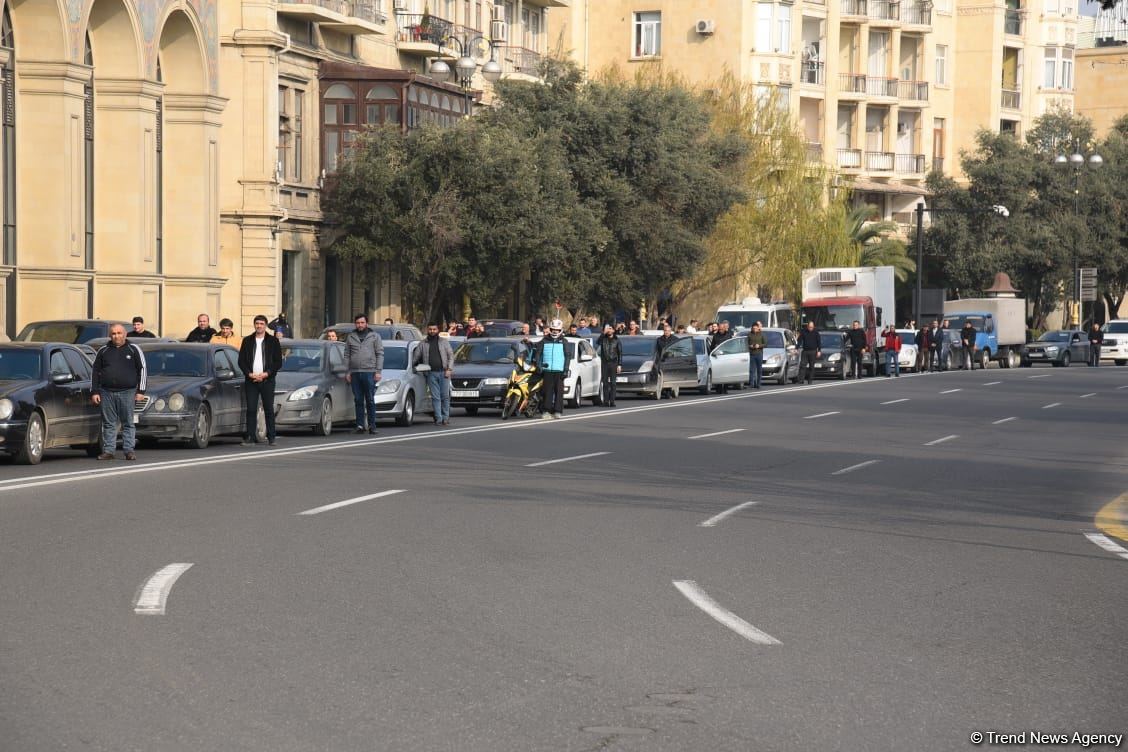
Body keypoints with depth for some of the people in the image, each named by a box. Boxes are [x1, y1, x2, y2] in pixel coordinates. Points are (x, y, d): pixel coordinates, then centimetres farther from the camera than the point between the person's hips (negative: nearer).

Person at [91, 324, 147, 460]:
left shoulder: (134, 349, 6)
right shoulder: (103, 351, 11)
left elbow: (142, 370, 4)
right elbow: (95, 371, 13)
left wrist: (140, 391, -2)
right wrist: (94, 392, 5)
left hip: (127, 392, -2)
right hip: (106, 392, 2)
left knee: (128, 423, 0)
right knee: (108, 423, 3)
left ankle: (129, 450, 2)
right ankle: (108, 451, 6)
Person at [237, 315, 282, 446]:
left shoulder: (273, 341, 5)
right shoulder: (247, 341, 9)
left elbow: (278, 362, 2)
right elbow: (241, 360, 7)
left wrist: (266, 374, -10)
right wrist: (250, 374, -7)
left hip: (267, 380, -1)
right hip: (251, 380, 1)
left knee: (269, 409, 1)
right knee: (251, 409, -2)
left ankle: (272, 437, 8)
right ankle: (250, 437, 0)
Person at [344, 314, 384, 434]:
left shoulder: (374, 336, 7)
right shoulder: (350, 337, 13)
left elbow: (380, 354, 3)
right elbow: (347, 355, 14)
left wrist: (378, 371, -6)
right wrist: (347, 372, 6)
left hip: (369, 372, -2)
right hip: (355, 373, 2)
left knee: (370, 400, -2)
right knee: (358, 400, 3)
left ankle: (372, 425, 2)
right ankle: (360, 425, 6)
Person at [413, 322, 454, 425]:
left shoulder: (444, 341, 11)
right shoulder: (423, 344, 12)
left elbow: (451, 356, 7)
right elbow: (416, 357, 14)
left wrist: (449, 369, -4)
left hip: (443, 373, 0)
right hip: (431, 373, 0)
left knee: (445, 396, -2)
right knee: (435, 397, -2)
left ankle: (446, 417, 6)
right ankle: (438, 418, -1)